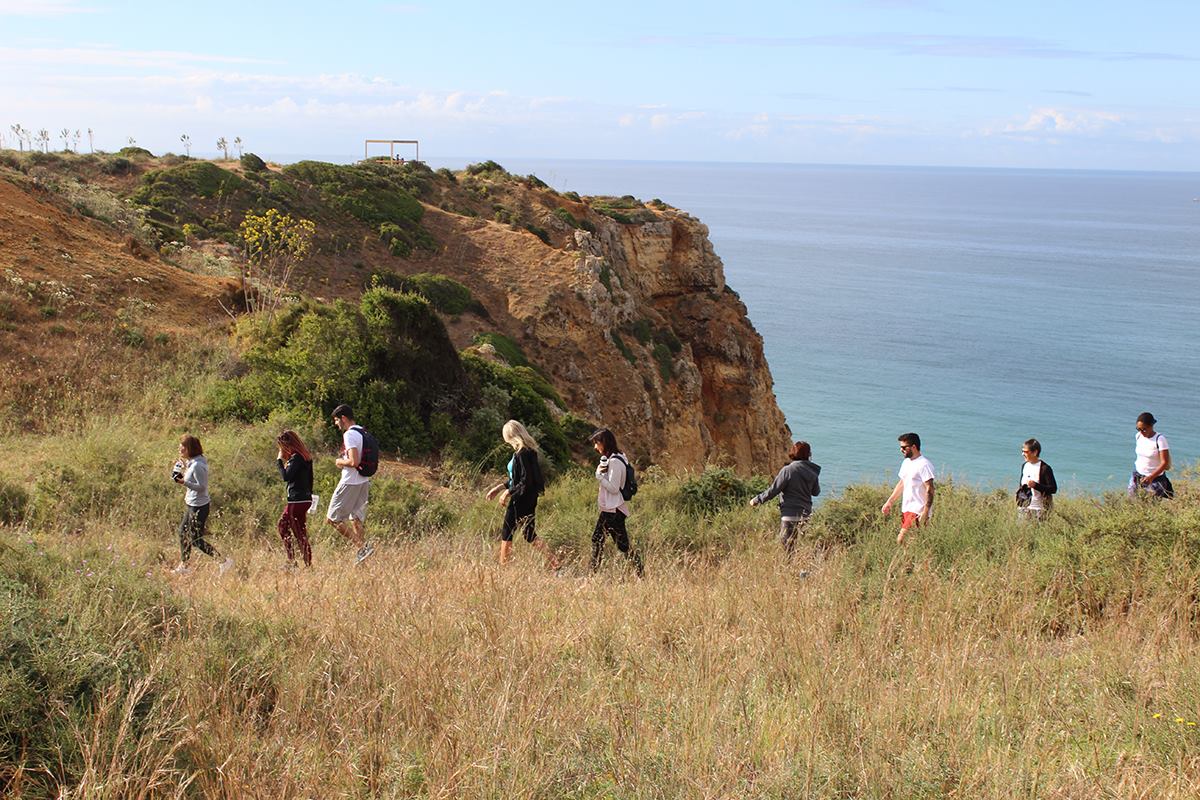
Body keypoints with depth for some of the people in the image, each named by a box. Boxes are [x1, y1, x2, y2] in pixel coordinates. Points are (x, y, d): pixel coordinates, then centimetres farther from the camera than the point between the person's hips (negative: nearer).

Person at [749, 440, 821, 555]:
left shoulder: (788, 470, -16)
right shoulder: (812, 472, 0)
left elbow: (773, 490, -14)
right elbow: (816, 492, 15)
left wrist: (757, 500, -2)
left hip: (790, 514, -6)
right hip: (805, 514, 6)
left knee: (787, 545, 2)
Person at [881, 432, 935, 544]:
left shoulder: (924, 465, -14)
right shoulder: (906, 462, 15)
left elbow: (929, 490, -18)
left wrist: (925, 513, -23)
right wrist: (889, 502, 20)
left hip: (917, 511, -9)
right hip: (906, 509, 9)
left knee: (901, 539, -16)